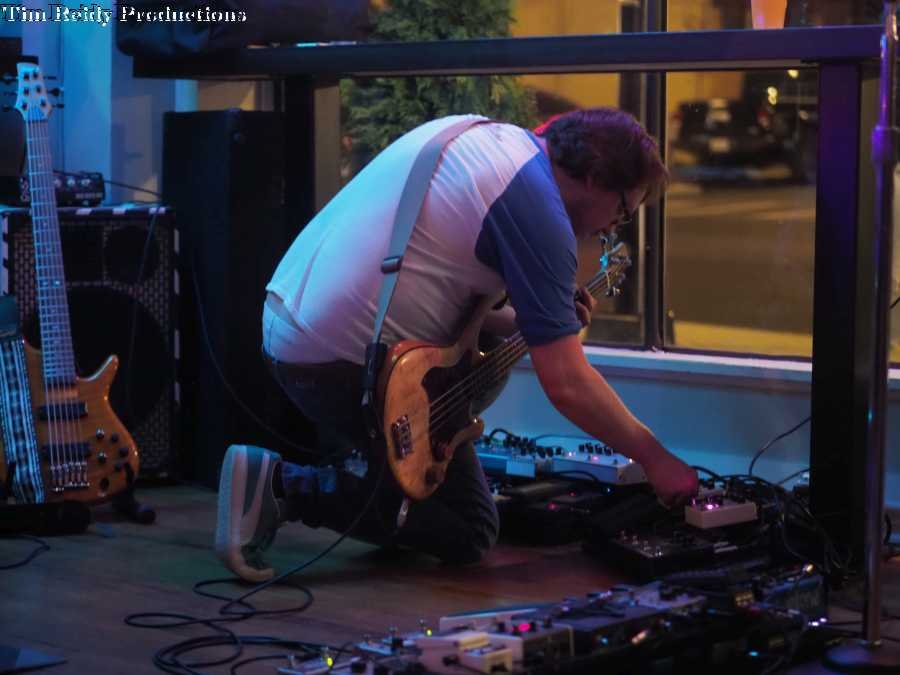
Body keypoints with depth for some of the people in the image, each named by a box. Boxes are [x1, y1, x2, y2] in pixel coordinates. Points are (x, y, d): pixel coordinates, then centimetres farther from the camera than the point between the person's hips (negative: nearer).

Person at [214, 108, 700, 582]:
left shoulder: (478, 132, 12)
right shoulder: (536, 205, -15)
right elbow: (565, 385, -16)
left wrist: (523, 320, 13)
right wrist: (654, 459, -5)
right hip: (342, 361, -10)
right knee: (468, 533, 2)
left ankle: (337, 462, 20)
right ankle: (289, 487, -9)